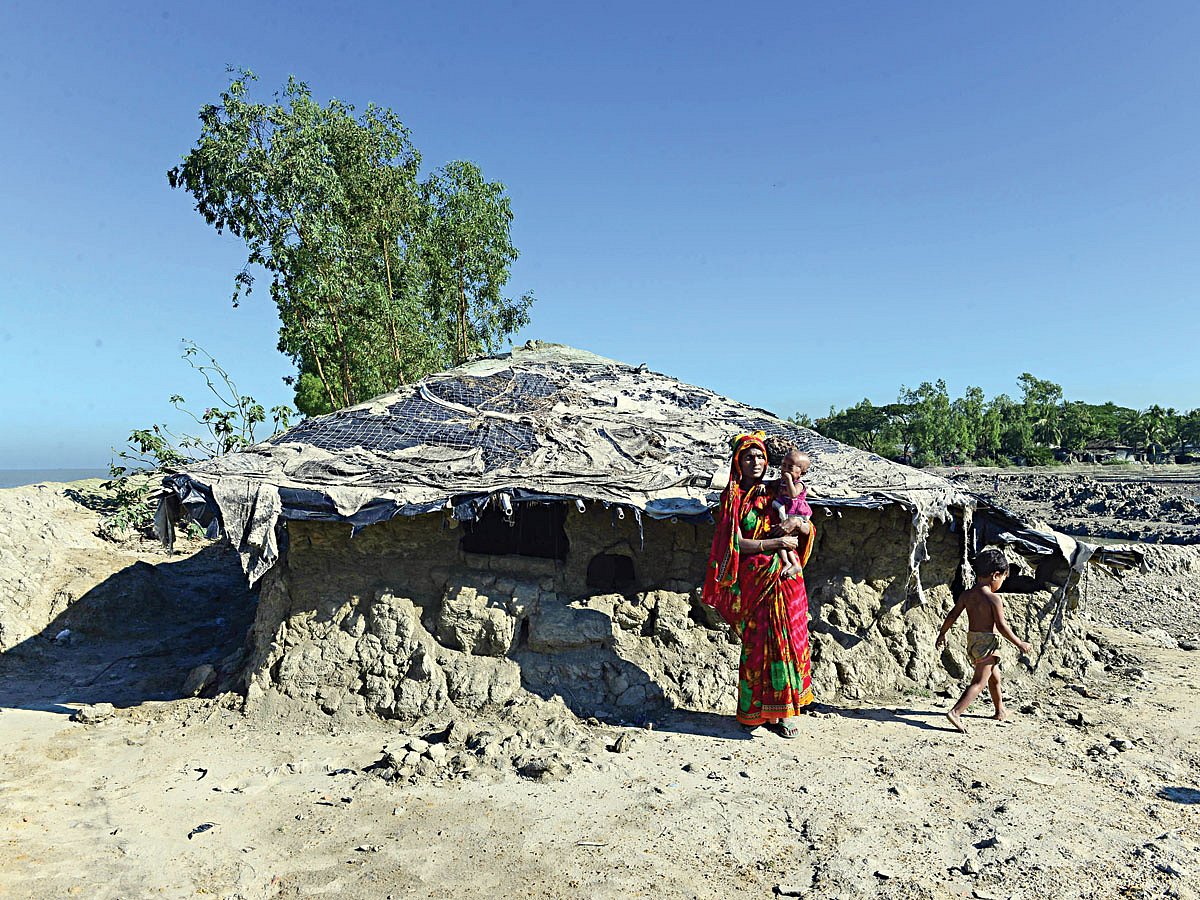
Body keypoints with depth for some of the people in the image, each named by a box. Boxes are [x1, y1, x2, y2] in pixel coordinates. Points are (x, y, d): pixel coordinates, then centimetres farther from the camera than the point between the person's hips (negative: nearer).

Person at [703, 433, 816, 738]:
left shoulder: (775, 492, 12)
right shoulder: (733, 498, 1)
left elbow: (809, 530, 12)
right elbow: (736, 544, -9)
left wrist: (798, 522, -11)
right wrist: (777, 542, -13)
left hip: (786, 578, 4)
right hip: (755, 580, -4)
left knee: (790, 640, 3)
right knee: (759, 644, -4)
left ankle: (783, 710, 12)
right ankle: (754, 711, 7)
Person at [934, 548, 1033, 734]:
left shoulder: (966, 595, 3)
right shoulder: (994, 598, -16)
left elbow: (952, 616, 7)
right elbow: (1001, 626, -16)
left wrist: (942, 634, 19)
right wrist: (1020, 644, -5)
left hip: (972, 640, 8)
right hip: (988, 642, -8)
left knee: (994, 677, 26)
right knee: (979, 681, -7)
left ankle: (1000, 711, 42)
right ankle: (955, 712, -20)